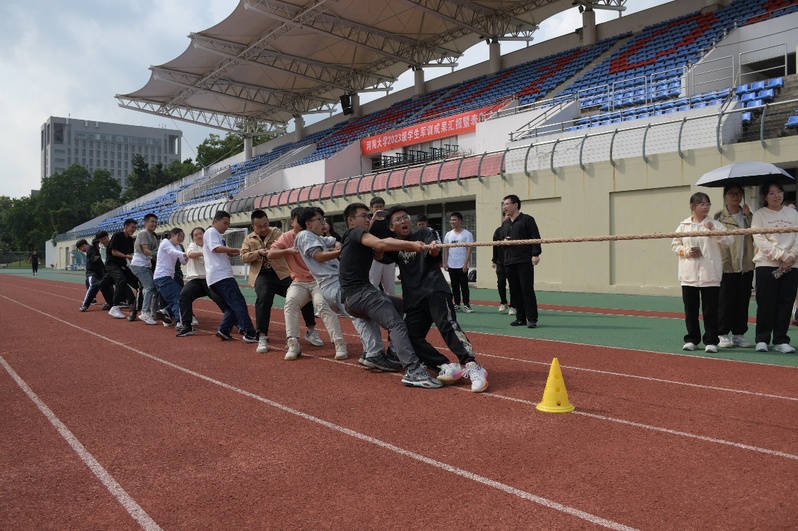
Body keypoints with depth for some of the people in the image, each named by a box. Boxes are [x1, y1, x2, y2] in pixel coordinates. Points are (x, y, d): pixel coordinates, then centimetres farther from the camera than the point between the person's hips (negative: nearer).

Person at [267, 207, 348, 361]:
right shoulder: (287, 237, 4)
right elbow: (270, 255, -5)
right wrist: (288, 250, -20)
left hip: (319, 280, -2)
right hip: (299, 282, 2)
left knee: (323, 304, -26)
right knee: (290, 303, -25)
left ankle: (339, 344, -25)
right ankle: (293, 345, -24)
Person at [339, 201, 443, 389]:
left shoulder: (355, 240, 28)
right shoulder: (356, 232, -3)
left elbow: (378, 253, 19)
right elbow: (380, 244, -22)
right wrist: (412, 244, -24)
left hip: (351, 298, 10)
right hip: (360, 293, -10)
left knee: (400, 305, 28)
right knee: (397, 324, -24)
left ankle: (396, 355, 21)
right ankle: (413, 371, -41)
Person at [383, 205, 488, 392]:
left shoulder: (425, 234, 10)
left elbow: (434, 253, -9)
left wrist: (433, 248, -35)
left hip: (435, 291, -5)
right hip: (413, 300, 5)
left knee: (447, 325, -27)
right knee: (411, 338, -11)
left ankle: (473, 367, -36)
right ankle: (447, 366, -14)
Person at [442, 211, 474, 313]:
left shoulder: (467, 234, -4)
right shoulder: (448, 234, 10)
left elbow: (469, 249, -7)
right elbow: (445, 249, 12)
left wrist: (466, 263, -14)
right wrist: (445, 262, 4)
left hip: (462, 266, -5)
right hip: (451, 266, 5)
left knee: (464, 286, -1)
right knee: (455, 286, 9)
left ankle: (466, 305, 5)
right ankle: (457, 305, 16)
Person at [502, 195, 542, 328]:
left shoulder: (527, 219, -1)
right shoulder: (505, 223, 19)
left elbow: (535, 238, -7)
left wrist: (536, 254, -16)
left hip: (525, 261, -7)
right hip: (509, 261, 7)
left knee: (527, 290, -7)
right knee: (515, 291, 7)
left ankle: (532, 319, -3)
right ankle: (520, 318, 14)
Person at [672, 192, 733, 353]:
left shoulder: (715, 224, 2)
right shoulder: (683, 225, 8)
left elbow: (729, 240, -8)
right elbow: (674, 244, 12)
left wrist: (713, 230, -20)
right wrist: (686, 252, -6)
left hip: (710, 274, -2)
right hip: (689, 274, 2)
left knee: (710, 309, 1)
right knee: (690, 309, 8)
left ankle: (711, 341, 9)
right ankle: (691, 339, 19)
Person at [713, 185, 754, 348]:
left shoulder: (747, 215, 14)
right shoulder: (719, 216, 2)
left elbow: (754, 235, 1)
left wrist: (748, 217, -7)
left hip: (745, 266, 4)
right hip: (726, 266, -4)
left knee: (743, 302, 7)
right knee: (725, 302, -1)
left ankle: (739, 334, 17)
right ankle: (722, 335, 8)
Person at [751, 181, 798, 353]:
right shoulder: (759, 215, 4)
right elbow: (760, 240, -7)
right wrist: (781, 256, -14)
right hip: (766, 265, -3)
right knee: (766, 304, -3)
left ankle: (780, 340, 10)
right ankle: (762, 339, 6)